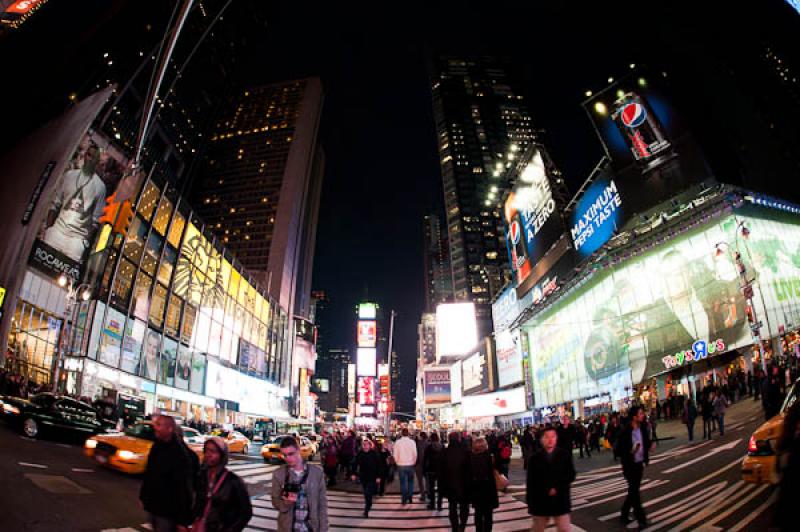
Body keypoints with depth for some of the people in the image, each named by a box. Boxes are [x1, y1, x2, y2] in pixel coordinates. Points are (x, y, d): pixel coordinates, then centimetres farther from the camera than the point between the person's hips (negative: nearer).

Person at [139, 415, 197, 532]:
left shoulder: (180, 454, -25)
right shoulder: (157, 445, 1)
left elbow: (184, 488, -25)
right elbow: (148, 474, 14)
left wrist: (182, 520, -24)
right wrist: (143, 496, 18)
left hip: (168, 511, -8)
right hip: (153, 506, 8)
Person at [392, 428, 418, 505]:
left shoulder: (398, 442, -8)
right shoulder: (412, 442, -9)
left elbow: (395, 455, -6)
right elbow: (415, 454, -6)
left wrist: (397, 463, 10)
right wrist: (413, 463, 9)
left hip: (401, 465, 0)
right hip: (410, 465, 0)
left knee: (403, 483, 10)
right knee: (410, 482, 16)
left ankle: (404, 499, 10)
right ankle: (410, 498, 15)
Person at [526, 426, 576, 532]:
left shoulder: (565, 455, -1)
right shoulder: (534, 458, -2)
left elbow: (571, 476, -3)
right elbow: (530, 482, 0)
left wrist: (557, 488, -15)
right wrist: (530, 502, -2)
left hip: (561, 502, 0)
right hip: (539, 502, 1)